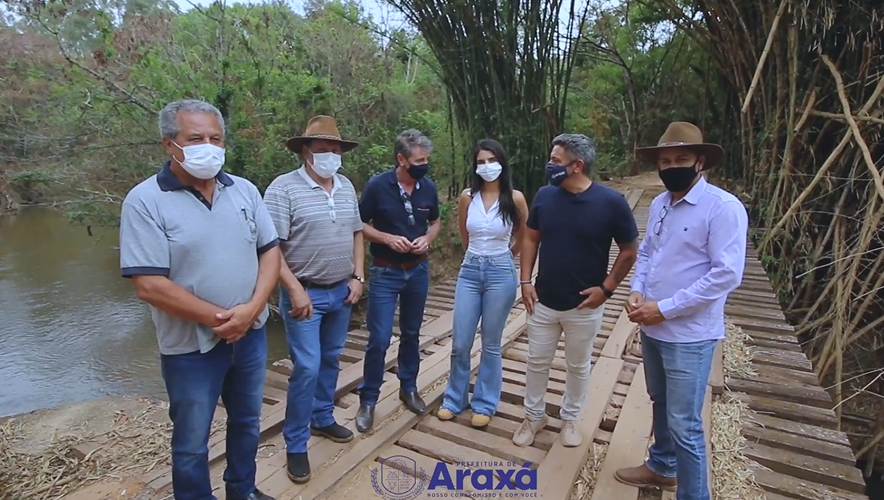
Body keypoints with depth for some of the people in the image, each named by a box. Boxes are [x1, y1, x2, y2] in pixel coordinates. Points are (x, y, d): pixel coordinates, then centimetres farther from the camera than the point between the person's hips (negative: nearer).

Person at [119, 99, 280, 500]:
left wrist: (251, 308, -15)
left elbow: (270, 251, 0)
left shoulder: (244, 190, 0)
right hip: (191, 346, -4)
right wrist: (218, 318, -18)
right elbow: (149, 286, -18)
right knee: (191, 442, 14)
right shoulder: (145, 201, -13)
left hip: (251, 334, 5)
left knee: (247, 422, 23)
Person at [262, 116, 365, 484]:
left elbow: (356, 233, 13)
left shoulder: (346, 186, 6)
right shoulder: (284, 188, -13)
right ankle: (295, 445, 14)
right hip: (305, 293, -6)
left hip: (341, 291, 6)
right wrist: (295, 290, -20)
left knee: (330, 360, 18)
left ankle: (322, 419, 38)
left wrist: (357, 277, 4)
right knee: (307, 367, -4)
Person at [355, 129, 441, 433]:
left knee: (411, 334, 16)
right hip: (385, 273, -4)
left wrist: (427, 239, -9)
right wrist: (387, 238, -20)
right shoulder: (377, 186, -13)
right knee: (379, 339, -2)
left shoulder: (428, 187, -3)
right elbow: (360, 225, -5)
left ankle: (409, 388, 34)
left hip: (418, 271, 4)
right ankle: (368, 400, 16)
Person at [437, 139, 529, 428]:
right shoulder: (467, 197, -1)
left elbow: (524, 238, 10)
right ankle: (454, 399, 26)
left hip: (501, 273, -2)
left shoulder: (515, 198, -6)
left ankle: (484, 404, 25)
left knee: (491, 344, 9)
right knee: (460, 342, 6)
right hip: (470, 271, 2)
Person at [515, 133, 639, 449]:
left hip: (584, 306, -2)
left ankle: (570, 419, 38)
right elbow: (531, 239, 6)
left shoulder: (611, 202, -14)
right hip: (543, 302, 3)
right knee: (537, 362, 14)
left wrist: (606, 288, -10)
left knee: (578, 366, 16)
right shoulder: (545, 196, -5)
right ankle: (534, 416, 35)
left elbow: (629, 251, -4)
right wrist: (525, 281, -1)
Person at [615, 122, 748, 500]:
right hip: (651, 328, 7)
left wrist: (665, 309, -20)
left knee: (684, 423, 2)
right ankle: (662, 467, 46)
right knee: (661, 404, 24)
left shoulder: (723, 207, -16)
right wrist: (637, 291, -4)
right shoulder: (659, 204, 6)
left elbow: (726, 275, -22)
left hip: (689, 335, -7)